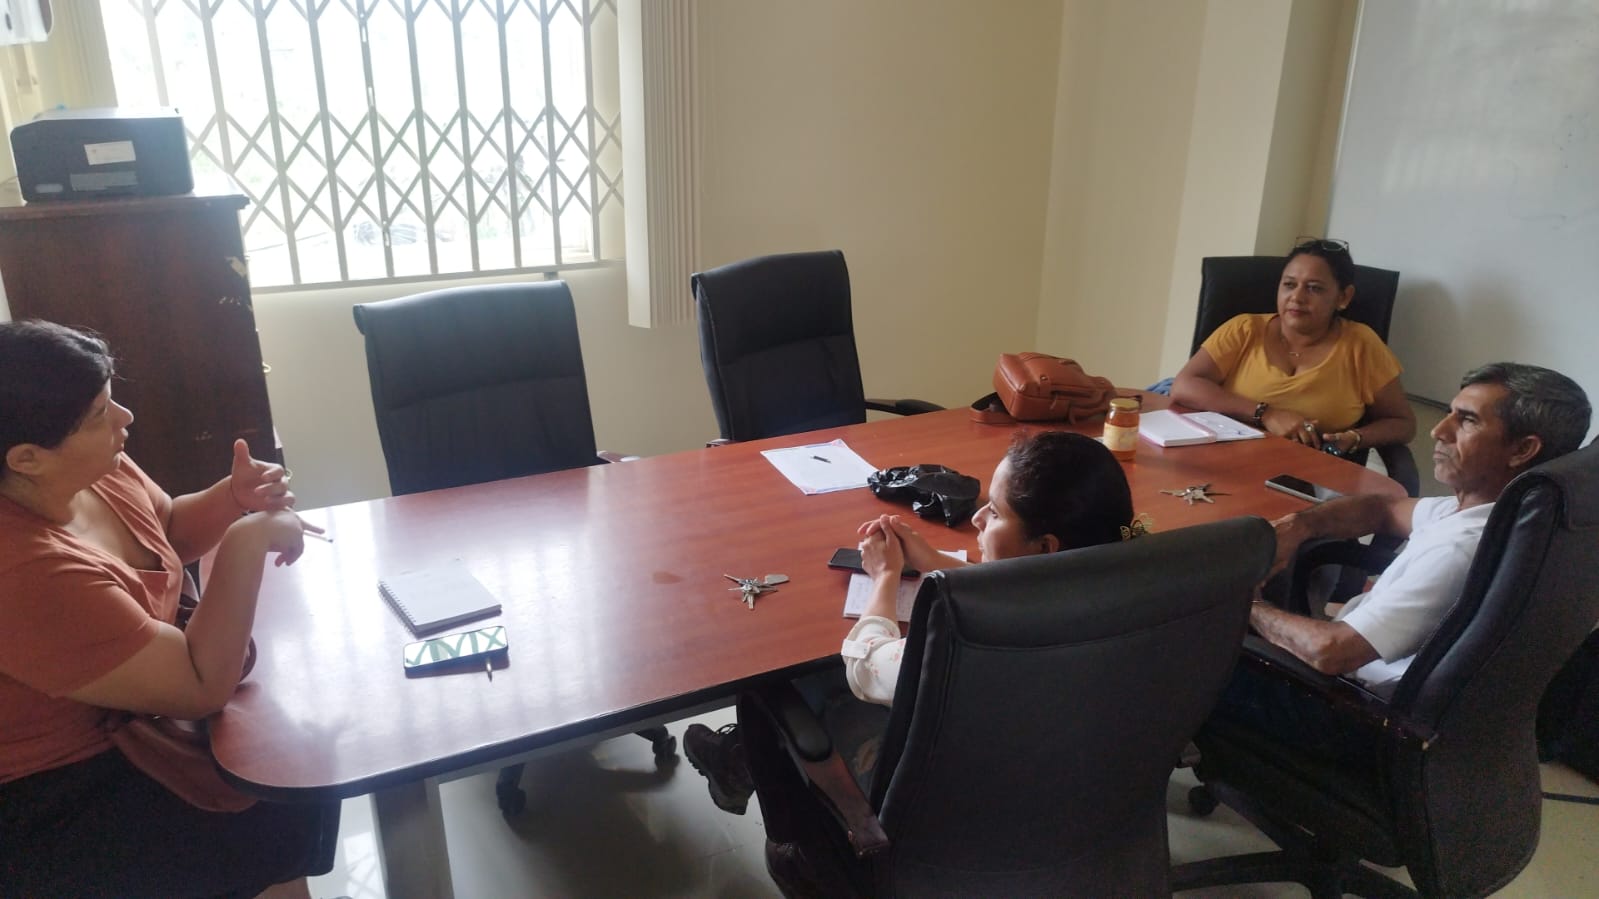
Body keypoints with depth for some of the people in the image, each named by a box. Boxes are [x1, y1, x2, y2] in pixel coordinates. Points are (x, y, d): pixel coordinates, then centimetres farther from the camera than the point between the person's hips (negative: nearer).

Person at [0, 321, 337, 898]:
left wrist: (233, 498, -8)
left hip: (124, 719, 9)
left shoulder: (95, 472, -10)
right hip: (54, 803, -8)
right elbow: (205, 686, -30)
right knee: (290, 818, -9)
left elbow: (168, 532, 13)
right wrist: (246, 542, -27)